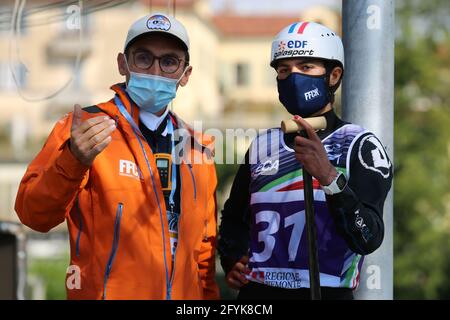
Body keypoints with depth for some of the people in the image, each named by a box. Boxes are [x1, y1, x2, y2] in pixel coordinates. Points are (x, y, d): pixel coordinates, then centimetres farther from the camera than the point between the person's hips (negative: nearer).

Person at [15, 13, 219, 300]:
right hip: (107, 292, -5)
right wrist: (74, 161, -34)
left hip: (185, 294, 5)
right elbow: (34, 214, -19)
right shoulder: (83, 128, -9)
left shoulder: (198, 147, 7)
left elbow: (203, 245, 14)